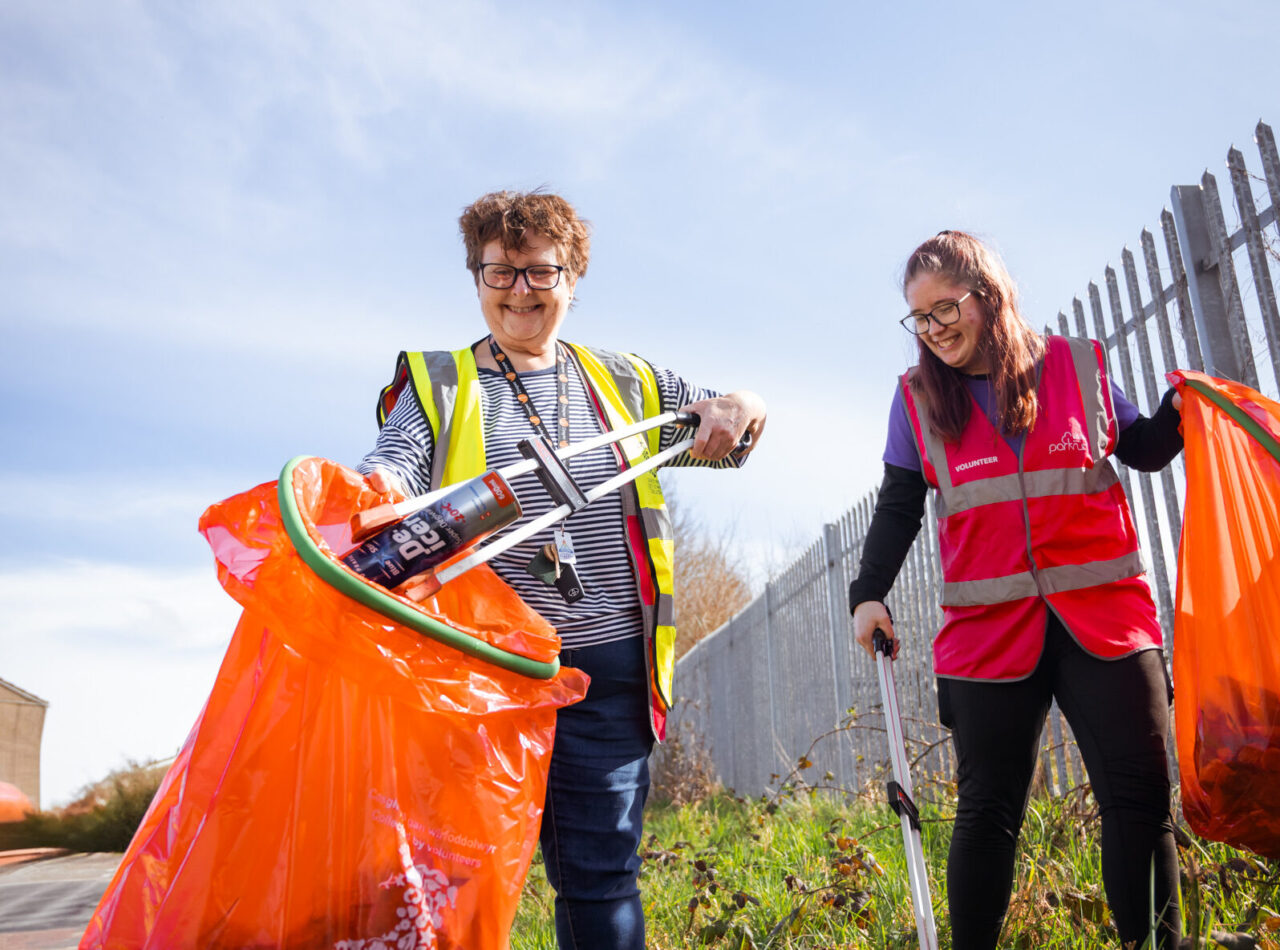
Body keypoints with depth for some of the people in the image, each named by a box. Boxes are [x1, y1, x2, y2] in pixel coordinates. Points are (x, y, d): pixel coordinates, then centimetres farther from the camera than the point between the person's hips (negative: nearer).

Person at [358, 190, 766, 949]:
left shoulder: (624, 383, 15)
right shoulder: (437, 383, 10)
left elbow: (733, 431, 18)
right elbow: (400, 466, -7)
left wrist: (736, 410, -6)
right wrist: (374, 491, -31)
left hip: (608, 667, 2)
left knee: (602, 878, 7)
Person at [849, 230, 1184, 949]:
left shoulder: (1079, 365, 4)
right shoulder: (917, 398, 4)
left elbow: (1143, 450, 17)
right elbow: (898, 509, 7)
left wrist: (1183, 407, -2)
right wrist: (870, 593, -4)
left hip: (1105, 619, 1)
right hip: (989, 631, 0)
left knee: (1142, 797, 5)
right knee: (988, 811, 3)